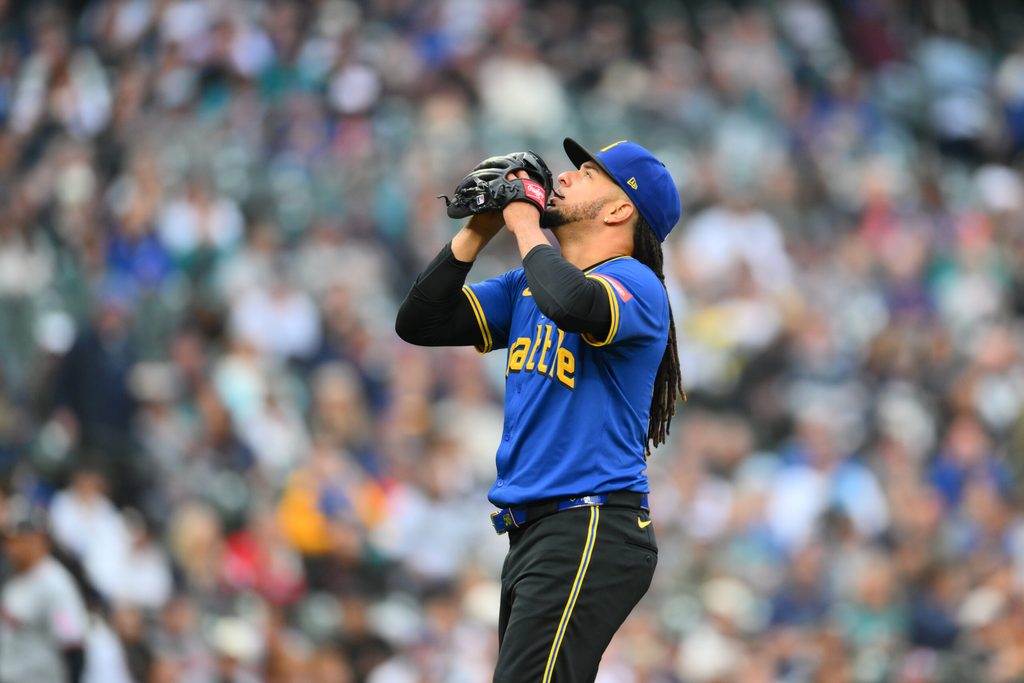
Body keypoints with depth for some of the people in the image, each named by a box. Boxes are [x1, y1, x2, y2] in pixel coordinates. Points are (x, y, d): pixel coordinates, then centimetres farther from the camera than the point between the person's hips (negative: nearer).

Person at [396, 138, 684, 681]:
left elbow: (574, 303, -30)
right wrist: (477, 232, 7)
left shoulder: (634, 284, -7)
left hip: (590, 533, -9)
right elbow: (420, 323, 15)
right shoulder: (526, 288, 19)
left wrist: (525, 225, -13)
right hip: (531, 533, 9)